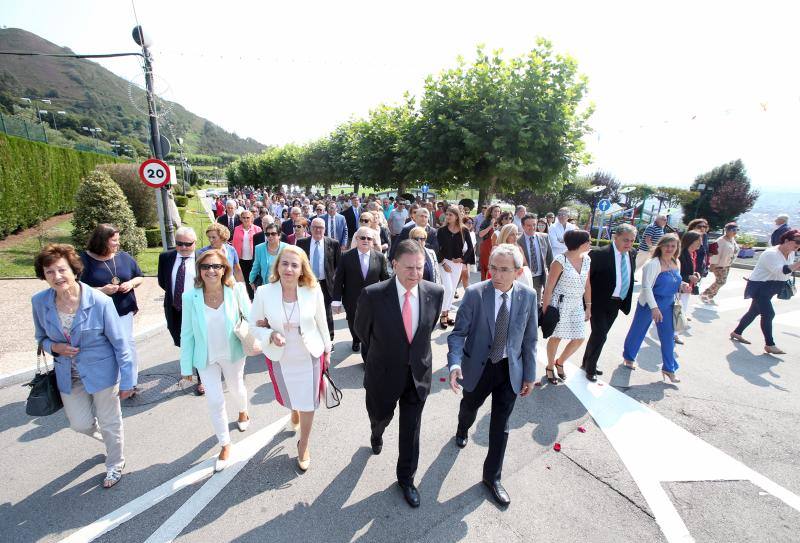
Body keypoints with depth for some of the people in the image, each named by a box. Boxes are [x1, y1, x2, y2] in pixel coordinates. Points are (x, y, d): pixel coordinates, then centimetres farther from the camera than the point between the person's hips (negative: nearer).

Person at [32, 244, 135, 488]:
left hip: (102, 371, -4)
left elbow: (120, 343, -14)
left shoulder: (100, 302, -22)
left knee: (109, 424, 12)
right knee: (81, 424, 15)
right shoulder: (39, 302, -9)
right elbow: (42, 337, 9)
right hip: (68, 375, 4)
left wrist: (127, 381, -12)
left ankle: (115, 465, 39)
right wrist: (54, 347, -15)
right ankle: (109, 440, 51)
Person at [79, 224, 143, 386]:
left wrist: (131, 283, -8)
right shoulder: (85, 259, -8)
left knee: (128, 344, 3)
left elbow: (139, 277, 13)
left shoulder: (124, 257, 2)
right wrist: (101, 290, -20)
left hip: (124, 311, 3)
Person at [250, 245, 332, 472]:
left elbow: (322, 323, -4)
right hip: (280, 358, 1)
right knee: (288, 398, 26)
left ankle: (303, 447, 37)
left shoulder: (313, 291, -18)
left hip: (310, 356, -1)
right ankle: (295, 412, 64)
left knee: (308, 403, 11)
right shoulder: (264, 292, -18)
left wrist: (327, 350, 6)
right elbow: (254, 325, -5)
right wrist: (270, 335, -25)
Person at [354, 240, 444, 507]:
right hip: (384, 374, -1)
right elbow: (362, 330, -5)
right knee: (381, 416, 25)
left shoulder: (435, 292, -15)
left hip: (419, 373, 1)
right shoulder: (373, 295, -24)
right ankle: (376, 435, 63)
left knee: (410, 430, 15)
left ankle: (406, 478, 41)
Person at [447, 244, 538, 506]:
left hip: (511, 370, 1)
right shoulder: (474, 293, -19)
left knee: (500, 425, 9)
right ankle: (462, 430, 61)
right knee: (469, 407, 25)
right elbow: (459, 333, -15)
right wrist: (455, 364, -30)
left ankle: (493, 476, 31)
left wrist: (529, 375, 1)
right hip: (478, 367, 0)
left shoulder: (528, 296, -12)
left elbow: (529, 339, -2)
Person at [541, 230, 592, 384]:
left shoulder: (587, 260, 2)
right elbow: (549, 287, -13)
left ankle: (560, 362, 34)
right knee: (556, 337, 7)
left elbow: (587, 285, 11)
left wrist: (588, 306, 13)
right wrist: (545, 309, -12)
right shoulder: (560, 261, -18)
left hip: (577, 305, 6)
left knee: (579, 338, 8)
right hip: (560, 303, -6)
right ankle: (550, 367, 30)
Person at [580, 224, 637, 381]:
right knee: (600, 335, -6)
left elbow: (629, 278, 13)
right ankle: (590, 368, 14)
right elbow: (585, 277, -16)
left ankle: (587, 363, 34)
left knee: (599, 334, 17)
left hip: (616, 304, 7)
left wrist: (626, 303, 10)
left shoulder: (631, 256, 5)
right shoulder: (599, 254, -17)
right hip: (599, 303, -7)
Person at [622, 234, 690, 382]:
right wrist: (654, 307, -32)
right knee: (638, 331, 12)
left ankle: (669, 368, 23)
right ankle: (629, 357, 34)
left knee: (668, 337, 9)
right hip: (648, 304, -6)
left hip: (668, 305, 6)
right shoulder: (653, 264, -21)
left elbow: (673, 283, 16)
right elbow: (646, 286, -26)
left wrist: (682, 287, -6)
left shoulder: (676, 263, 3)